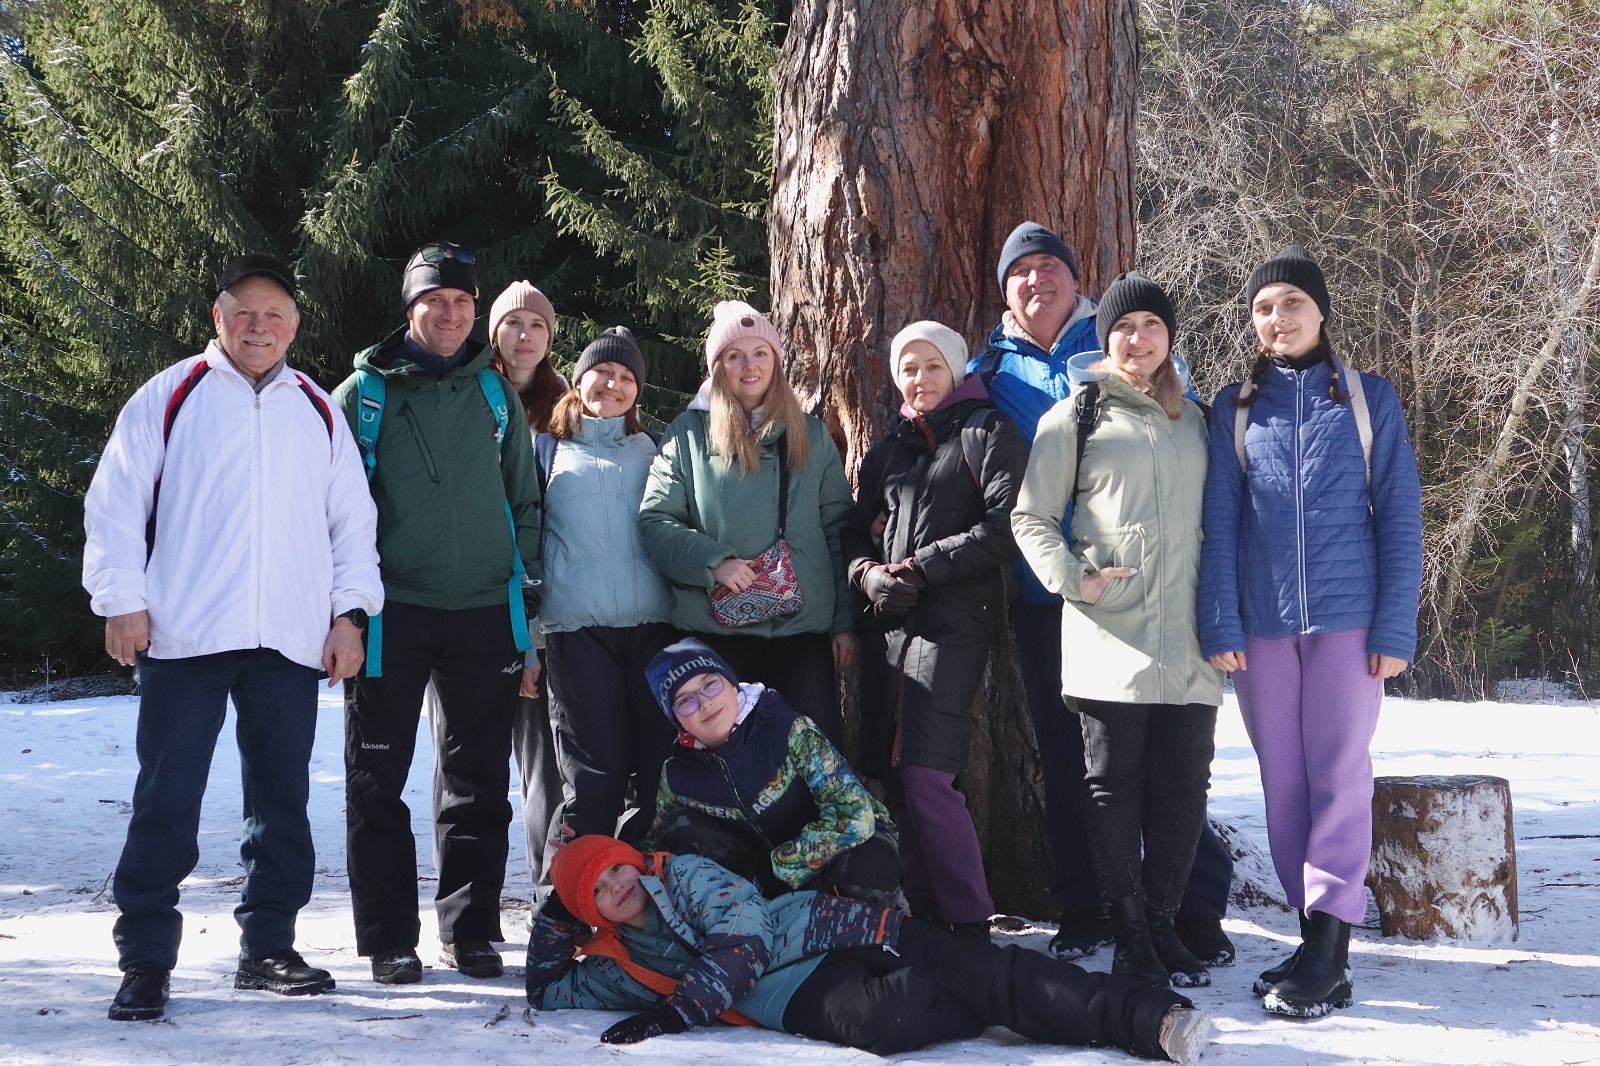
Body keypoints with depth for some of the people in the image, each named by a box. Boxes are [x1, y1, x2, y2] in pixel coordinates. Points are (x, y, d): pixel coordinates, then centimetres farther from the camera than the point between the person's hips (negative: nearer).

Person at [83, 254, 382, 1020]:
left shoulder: (317, 411, 15)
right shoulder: (171, 396, 5)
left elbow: (352, 519, 16)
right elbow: (116, 502, 2)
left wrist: (350, 611, 6)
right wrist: (122, 599, -6)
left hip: (291, 641, 3)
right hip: (185, 637, -3)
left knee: (281, 798, 9)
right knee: (165, 803, -4)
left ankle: (267, 947, 19)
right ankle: (144, 961, 2)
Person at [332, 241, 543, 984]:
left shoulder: (496, 395, 10)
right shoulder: (364, 394, 3)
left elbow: (525, 501, 15)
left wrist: (527, 591, 8)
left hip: (484, 612, 2)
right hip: (393, 610, -2)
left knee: (479, 782, 7)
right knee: (378, 783, 1)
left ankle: (470, 928, 16)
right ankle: (388, 937, 10)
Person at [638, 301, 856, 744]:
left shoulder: (810, 434, 12)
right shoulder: (689, 434, 6)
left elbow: (838, 529, 12)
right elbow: (654, 520, 0)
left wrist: (845, 621, 6)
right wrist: (713, 561, -16)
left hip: (804, 628, 1)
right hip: (716, 628, -1)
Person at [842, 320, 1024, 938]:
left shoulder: (987, 433, 3)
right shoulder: (890, 447, 21)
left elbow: (1003, 527, -8)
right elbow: (856, 529, 21)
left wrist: (924, 566, -11)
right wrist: (868, 573, -1)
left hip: (955, 620, -6)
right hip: (891, 620, 7)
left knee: (925, 774, -16)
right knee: (888, 770, 2)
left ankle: (969, 924, -7)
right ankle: (925, 914, 12)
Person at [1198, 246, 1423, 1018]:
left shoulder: (1368, 399, 4)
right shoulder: (1235, 408, 8)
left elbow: (1399, 518, 1)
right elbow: (1219, 521, 3)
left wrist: (1396, 627, -6)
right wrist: (1220, 625, -6)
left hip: (1347, 618, -2)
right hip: (1261, 623, 2)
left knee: (1339, 776, -6)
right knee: (1283, 781, 4)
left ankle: (1327, 947, -8)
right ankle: (1319, 939, 10)